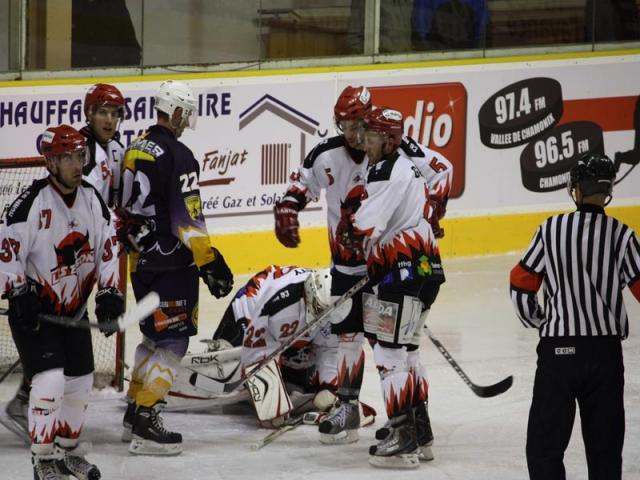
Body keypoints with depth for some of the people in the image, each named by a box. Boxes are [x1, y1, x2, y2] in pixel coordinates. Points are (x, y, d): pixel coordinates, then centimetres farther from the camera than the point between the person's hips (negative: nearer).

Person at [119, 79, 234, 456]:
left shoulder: (137, 149, 10)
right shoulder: (177, 156, -18)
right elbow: (187, 218, -21)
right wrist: (209, 262, -18)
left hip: (142, 259, 9)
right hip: (170, 263, -9)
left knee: (154, 335, 21)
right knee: (173, 340, -6)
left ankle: (135, 411, 27)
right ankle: (145, 426, -11)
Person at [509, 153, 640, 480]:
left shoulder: (551, 229, -4)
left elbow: (521, 284, 0)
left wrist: (536, 320, 17)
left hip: (557, 350, -1)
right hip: (605, 352, 1)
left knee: (545, 444, 4)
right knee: (605, 443, 11)